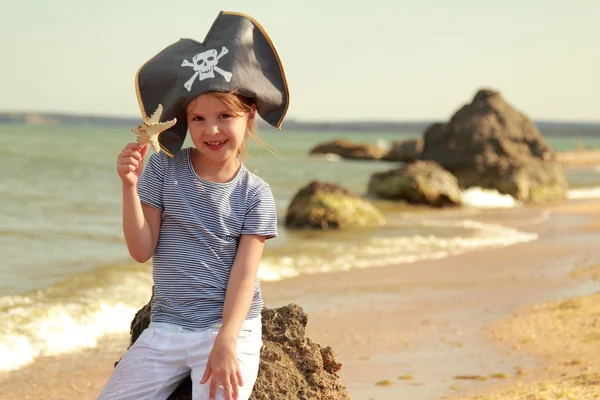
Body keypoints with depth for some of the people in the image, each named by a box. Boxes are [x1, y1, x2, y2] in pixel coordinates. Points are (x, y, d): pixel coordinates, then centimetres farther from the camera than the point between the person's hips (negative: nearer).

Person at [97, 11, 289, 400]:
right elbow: (142, 250, -3)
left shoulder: (256, 194, -4)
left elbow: (244, 274, -8)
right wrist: (130, 187, -17)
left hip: (232, 328, -2)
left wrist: (225, 343, -18)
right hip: (166, 328, 2)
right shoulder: (162, 170, -1)